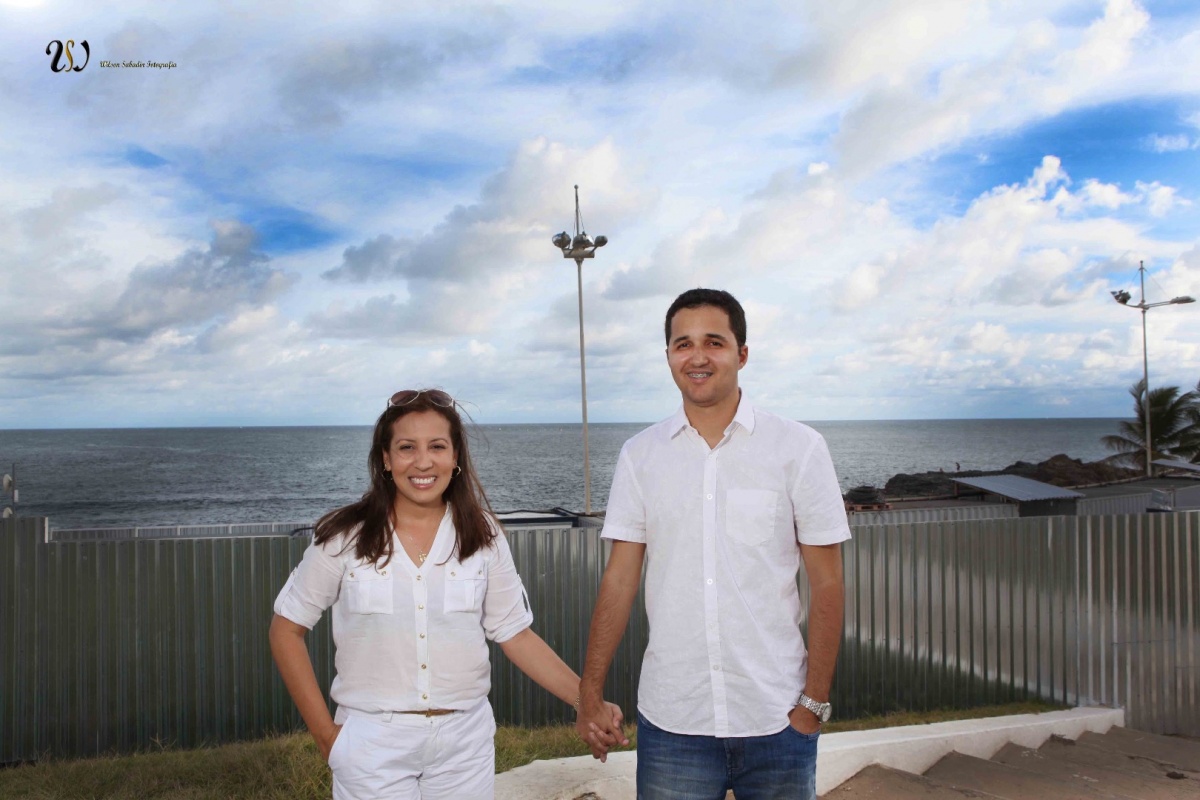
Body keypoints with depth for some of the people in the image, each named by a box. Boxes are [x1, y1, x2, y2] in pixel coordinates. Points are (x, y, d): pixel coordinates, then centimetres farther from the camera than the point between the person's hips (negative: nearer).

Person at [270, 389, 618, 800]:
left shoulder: (482, 536, -3)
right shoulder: (343, 537, -7)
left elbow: (515, 634, 1)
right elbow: (287, 628, 1)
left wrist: (587, 699, -8)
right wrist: (325, 733, -3)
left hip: (464, 743, 2)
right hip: (372, 746, -1)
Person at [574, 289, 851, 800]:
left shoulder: (799, 448, -4)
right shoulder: (639, 455, 1)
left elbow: (826, 584, -2)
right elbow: (619, 579, 2)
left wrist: (815, 701, -5)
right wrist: (590, 694, -1)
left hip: (776, 720, -1)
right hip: (669, 720, 1)